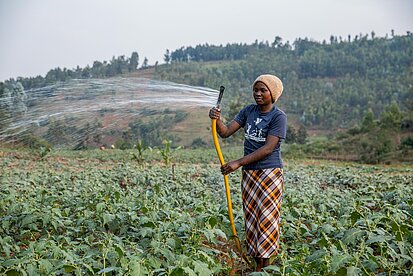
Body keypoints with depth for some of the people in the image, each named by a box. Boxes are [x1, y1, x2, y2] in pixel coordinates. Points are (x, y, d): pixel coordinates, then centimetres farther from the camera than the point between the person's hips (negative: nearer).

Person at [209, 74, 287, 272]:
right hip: (249, 173, 6)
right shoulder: (248, 111, 6)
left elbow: (268, 148, -19)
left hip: (270, 173, -6)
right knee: (251, 218, 8)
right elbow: (226, 132, 1)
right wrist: (217, 120, -22)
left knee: (266, 218, -2)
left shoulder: (278, 117, -11)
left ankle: (264, 265, 5)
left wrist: (238, 163, -22)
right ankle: (255, 261, 15)